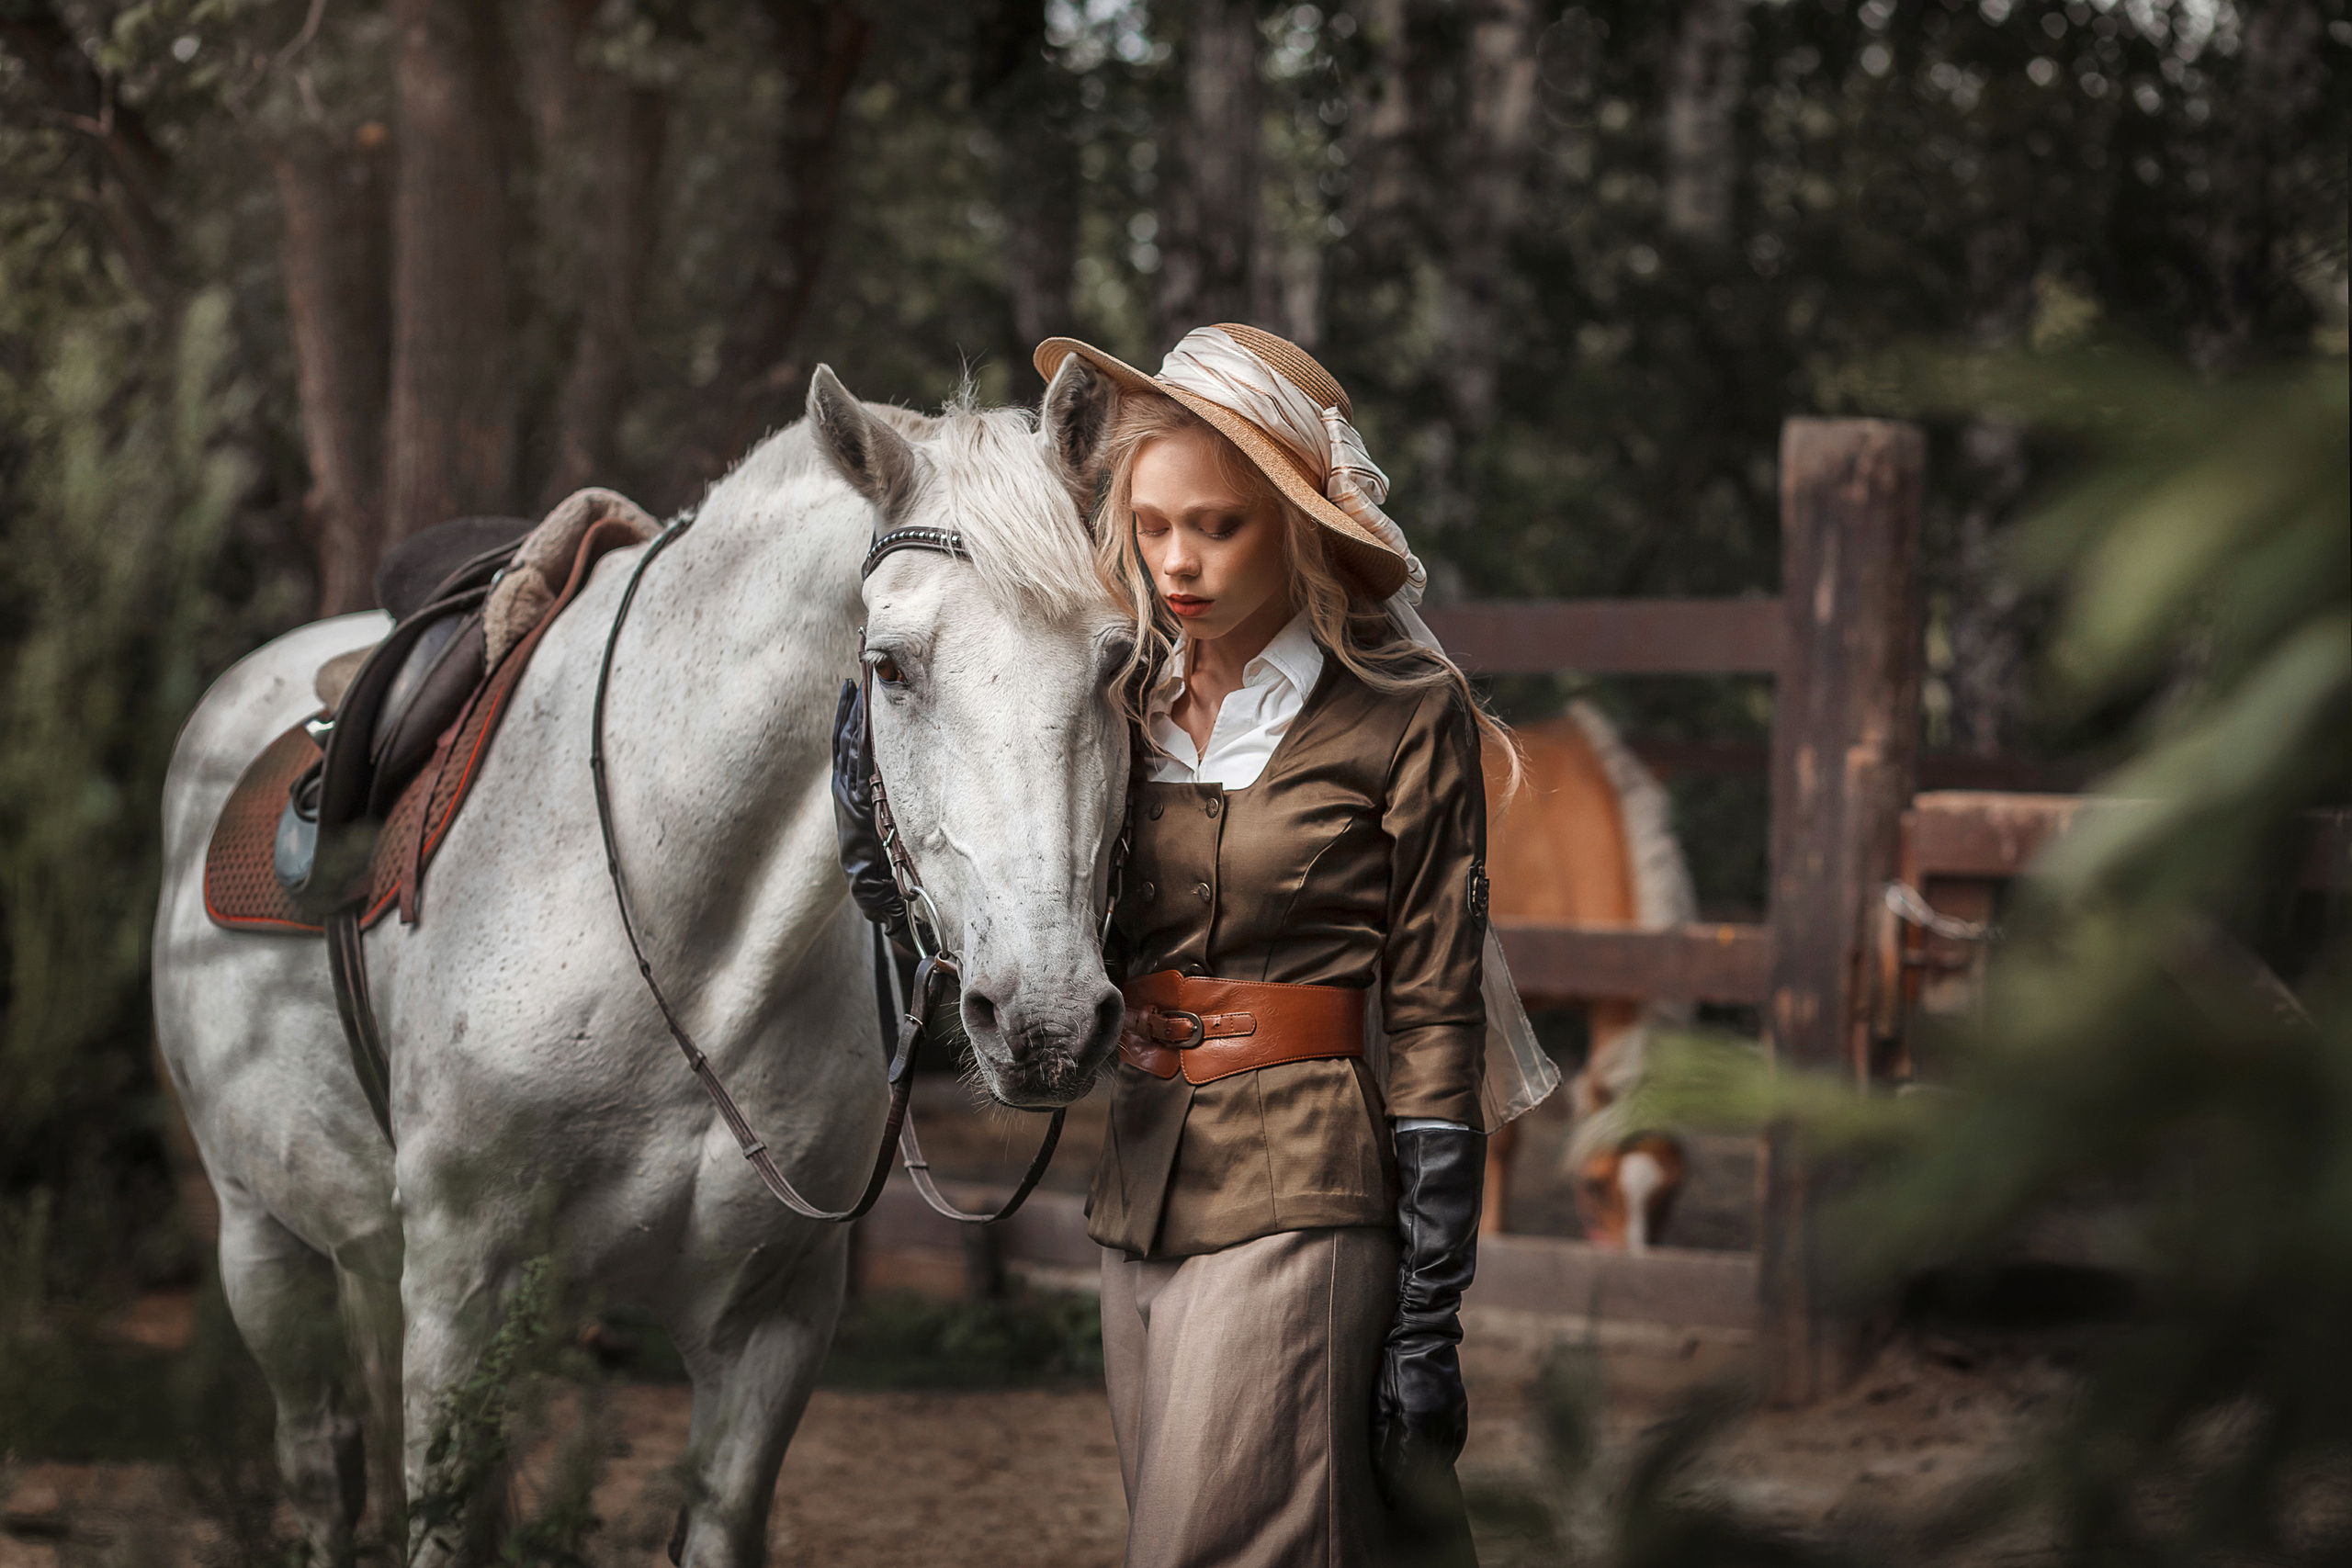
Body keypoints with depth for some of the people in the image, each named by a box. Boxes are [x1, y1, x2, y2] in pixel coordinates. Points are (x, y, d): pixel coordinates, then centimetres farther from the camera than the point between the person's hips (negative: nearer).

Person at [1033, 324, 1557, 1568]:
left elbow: (1433, 1013, -8)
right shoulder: (1136, 702, 10)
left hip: (1299, 1197, -6)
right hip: (1140, 1192, 7)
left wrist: (1428, 1317, -10)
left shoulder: (1404, 716, -7)